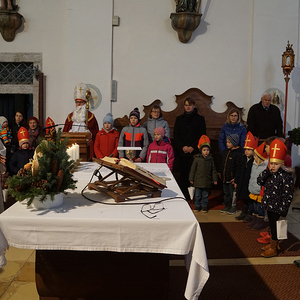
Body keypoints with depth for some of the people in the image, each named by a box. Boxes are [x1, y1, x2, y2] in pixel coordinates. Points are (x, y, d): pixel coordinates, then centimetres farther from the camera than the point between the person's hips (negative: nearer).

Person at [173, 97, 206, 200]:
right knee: (183, 173, 0)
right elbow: (176, 135, 8)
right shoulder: (179, 119, 15)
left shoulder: (200, 119, 8)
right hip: (181, 152, 2)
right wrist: (182, 146, -6)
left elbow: (202, 135, 2)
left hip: (194, 152, -2)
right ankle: (183, 196, 6)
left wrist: (193, 147, -10)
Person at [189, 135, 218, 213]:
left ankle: (204, 206, 26)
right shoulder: (197, 159, -6)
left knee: (205, 195, 12)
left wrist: (215, 179, 8)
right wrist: (191, 179, -2)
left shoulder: (211, 159, 2)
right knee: (197, 195, 9)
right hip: (198, 181, -2)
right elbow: (193, 169, -2)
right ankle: (197, 206, 23)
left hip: (207, 182, 2)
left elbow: (213, 170, 9)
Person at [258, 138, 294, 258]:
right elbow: (259, 182, 0)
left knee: (275, 226, 5)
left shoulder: (286, 177, -19)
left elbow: (288, 195, -18)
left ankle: (273, 249, 19)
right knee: (271, 225, 20)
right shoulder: (269, 174, 4)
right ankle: (272, 243, 37)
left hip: (277, 208, -7)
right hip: (269, 206, 7)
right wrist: (267, 171, -12)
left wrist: (283, 210, -19)